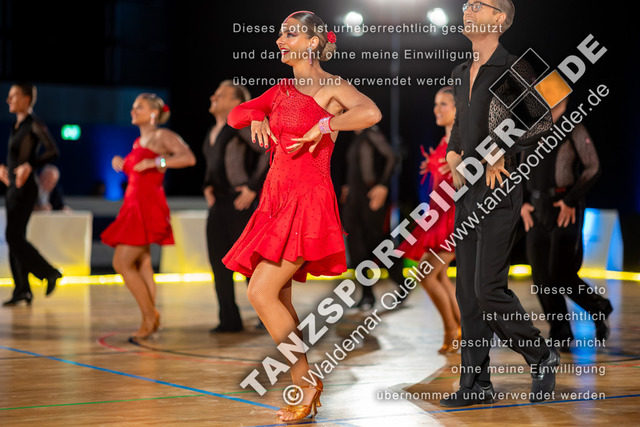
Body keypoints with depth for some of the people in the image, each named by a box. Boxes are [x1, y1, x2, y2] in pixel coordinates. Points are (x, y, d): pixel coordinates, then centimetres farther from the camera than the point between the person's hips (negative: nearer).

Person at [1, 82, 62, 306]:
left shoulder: (34, 124, -11)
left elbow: (52, 151, -21)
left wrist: (29, 166, -27)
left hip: (25, 187, -9)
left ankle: (49, 273, 0)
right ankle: (22, 290, 9)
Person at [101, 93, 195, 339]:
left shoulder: (162, 136, -6)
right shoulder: (139, 141, 19)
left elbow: (189, 158, -21)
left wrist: (154, 162, -24)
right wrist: (120, 163, 12)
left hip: (147, 207, -9)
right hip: (134, 206, 9)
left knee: (122, 263, -11)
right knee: (141, 266, 7)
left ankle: (150, 317, -6)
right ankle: (151, 321, 8)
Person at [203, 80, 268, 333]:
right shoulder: (212, 133, 16)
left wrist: (253, 187, -17)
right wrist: (207, 186, 11)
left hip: (239, 202, -8)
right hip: (218, 203, 8)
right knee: (219, 261, 5)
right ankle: (229, 320, 11)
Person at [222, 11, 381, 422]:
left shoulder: (332, 87, -5)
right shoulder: (283, 90, 16)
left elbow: (371, 112, -25)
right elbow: (234, 115, 21)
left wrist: (323, 126, -17)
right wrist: (256, 116, 1)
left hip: (308, 202, -8)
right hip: (277, 199, 8)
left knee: (261, 292, -15)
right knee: (279, 300, 6)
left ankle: (307, 380, -5)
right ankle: (305, 389, 14)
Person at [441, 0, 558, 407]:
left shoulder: (513, 68, -7)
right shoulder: (464, 72, 15)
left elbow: (544, 121, -11)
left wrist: (502, 153, -15)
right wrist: (452, 153, 11)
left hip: (499, 190, -7)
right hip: (467, 191, 8)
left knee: (489, 288, -11)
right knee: (467, 290, 5)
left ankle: (543, 358, 9)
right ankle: (476, 383, 11)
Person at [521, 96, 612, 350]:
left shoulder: (573, 130, -4)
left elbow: (593, 168, -10)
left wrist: (571, 201, -15)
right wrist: (522, 203, 5)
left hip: (565, 210, -6)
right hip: (537, 211, 6)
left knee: (561, 275, -10)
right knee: (542, 277, 1)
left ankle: (599, 310, 16)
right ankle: (560, 334, 13)